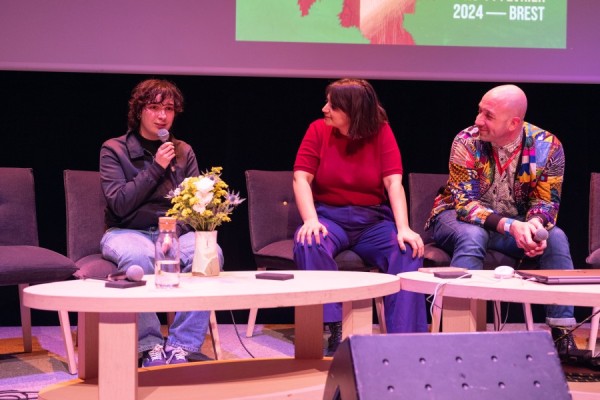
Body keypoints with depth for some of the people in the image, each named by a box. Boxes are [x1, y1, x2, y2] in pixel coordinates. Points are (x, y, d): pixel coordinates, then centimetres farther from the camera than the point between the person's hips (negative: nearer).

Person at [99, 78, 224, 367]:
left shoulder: (183, 152, 14)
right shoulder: (114, 149, 3)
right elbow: (120, 205, -8)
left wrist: (178, 230, -10)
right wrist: (156, 168, -11)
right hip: (127, 232, -3)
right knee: (137, 257, -40)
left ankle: (182, 345, -27)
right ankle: (150, 346, -24)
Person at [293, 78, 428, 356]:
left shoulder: (381, 132, -2)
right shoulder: (319, 129, -1)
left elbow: (394, 182, -10)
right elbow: (301, 178, -8)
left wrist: (403, 228, -25)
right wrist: (310, 220, -25)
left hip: (373, 220, 0)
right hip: (329, 216, 0)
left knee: (408, 251, -28)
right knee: (310, 245, -34)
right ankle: (331, 331, -29)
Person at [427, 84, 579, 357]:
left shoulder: (547, 146, -15)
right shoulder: (467, 142, -21)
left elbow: (546, 200, -12)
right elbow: (464, 203, -26)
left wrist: (534, 224, -37)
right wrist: (511, 227, -41)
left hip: (515, 223, 2)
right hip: (458, 218, -2)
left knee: (556, 238, -24)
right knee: (472, 237, -36)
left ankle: (562, 334, -19)